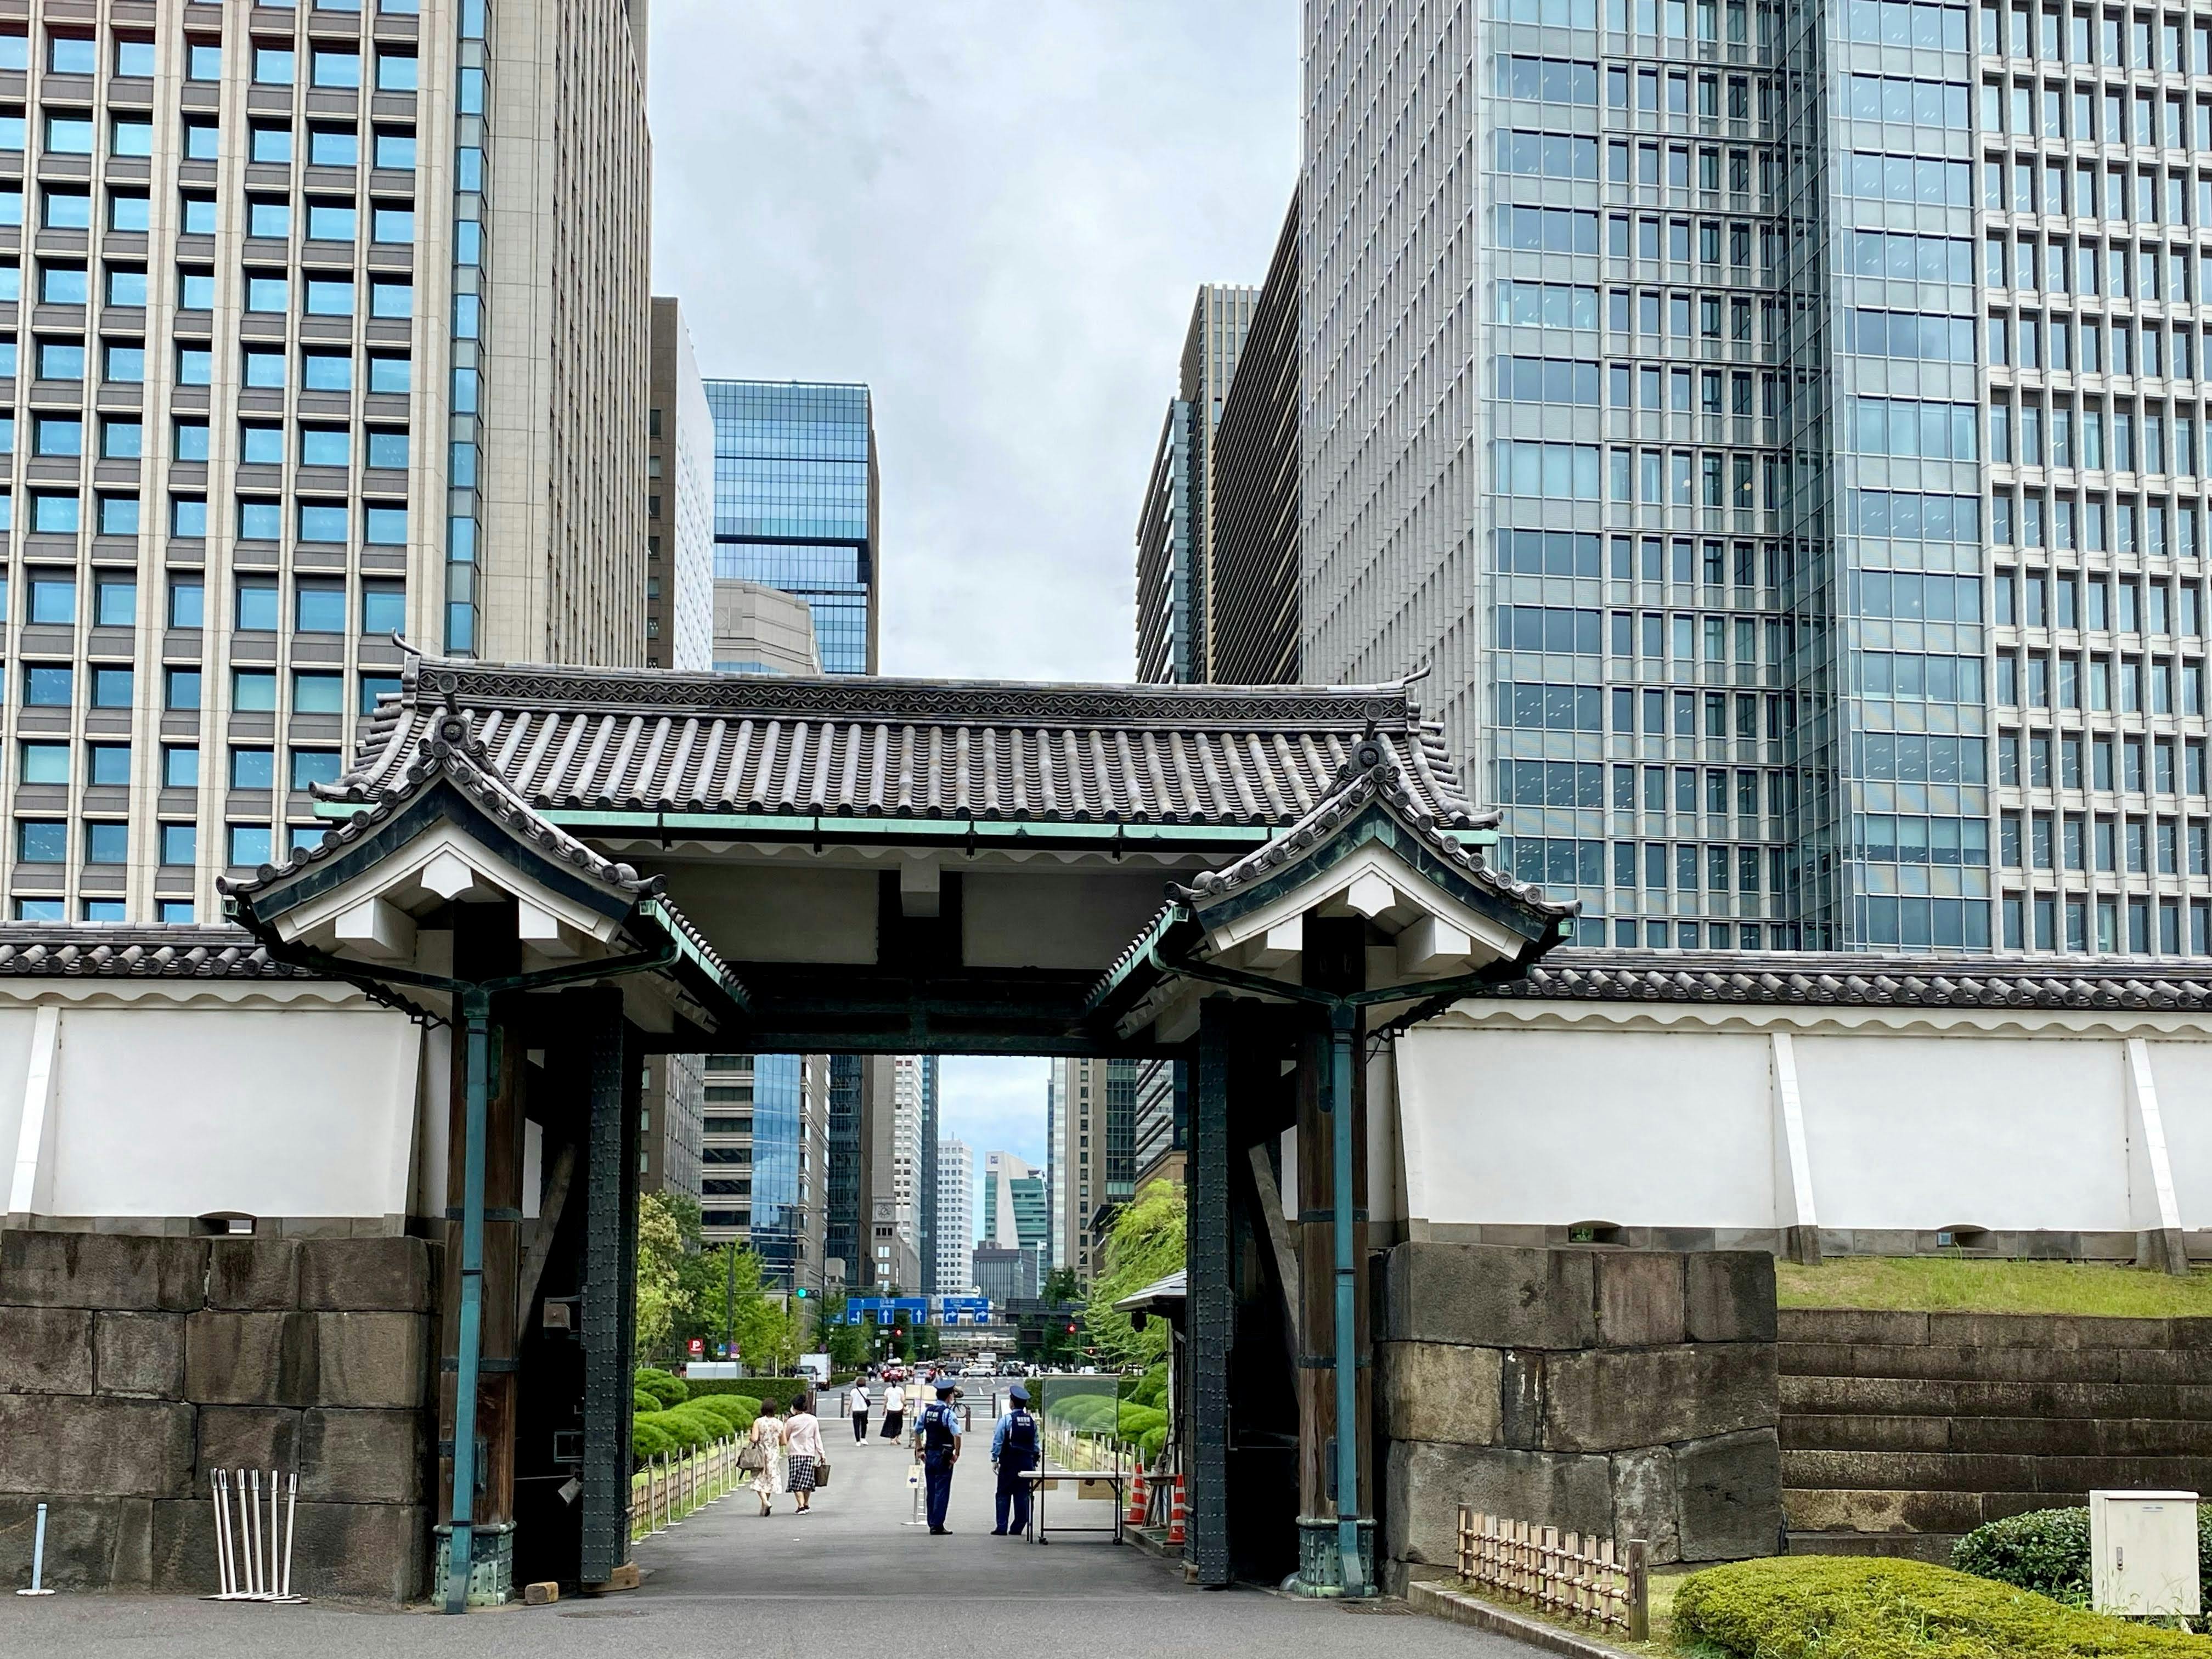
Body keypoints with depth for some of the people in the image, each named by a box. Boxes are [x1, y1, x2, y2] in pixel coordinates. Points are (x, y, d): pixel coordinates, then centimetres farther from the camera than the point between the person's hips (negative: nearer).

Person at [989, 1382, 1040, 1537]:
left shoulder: (1006, 1419, -9)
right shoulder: (1032, 1421, 6)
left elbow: (998, 1441, -8)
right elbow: (1037, 1443, 10)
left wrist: (995, 1459, 0)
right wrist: (1034, 1459, 17)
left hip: (1009, 1462, -4)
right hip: (1027, 1463, 4)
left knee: (1004, 1495, 2)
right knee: (1023, 1495, 7)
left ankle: (1002, 1527, -1)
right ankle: (1018, 1527, 7)